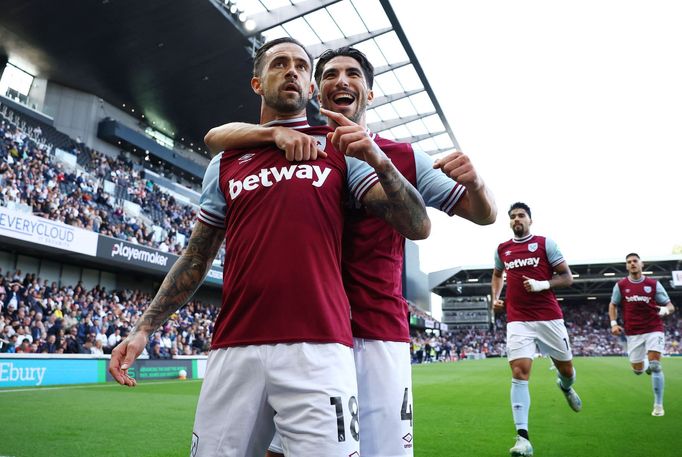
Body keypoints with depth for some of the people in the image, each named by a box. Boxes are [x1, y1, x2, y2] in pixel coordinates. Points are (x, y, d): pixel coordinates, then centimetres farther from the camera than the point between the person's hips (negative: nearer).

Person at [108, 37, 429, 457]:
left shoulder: (340, 149, 8)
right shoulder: (225, 163, 15)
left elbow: (418, 227, 0)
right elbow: (195, 259, 18)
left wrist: (378, 160, -15)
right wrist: (143, 329, 12)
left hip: (318, 347, -2)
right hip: (234, 349, 3)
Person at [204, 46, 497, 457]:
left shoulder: (405, 158, 7)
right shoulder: (300, 148, 8)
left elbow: (484, 214, 9)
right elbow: (215, 137, -1)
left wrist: (475, 181, -15)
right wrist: (276, 131, -20)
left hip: (379, 334, 0)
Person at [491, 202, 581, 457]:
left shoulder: (545, 243, 0)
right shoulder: (502, 250, 10)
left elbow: (567, 278, 0)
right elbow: (497, 275, 30)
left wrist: (542, 284, -17)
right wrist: (495, 298, 14)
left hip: (549, 318, -1)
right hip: (518, 321, 1)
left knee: (566, 369, 13)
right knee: (519, 373, -12)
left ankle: (565, 387, 52)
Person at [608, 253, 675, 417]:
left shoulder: (654, 284, -2)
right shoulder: (620, 285, 0)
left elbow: (670, 306, 0)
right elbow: (613, 305, 11)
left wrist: (665, 310, -23)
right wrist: (614, 323, -2)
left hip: (654, 329, -1)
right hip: (633, 332, 2)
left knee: (655, 366, -12)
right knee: (637, 370, 4)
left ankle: (658, 405, 2)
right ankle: (646, 363, 43)